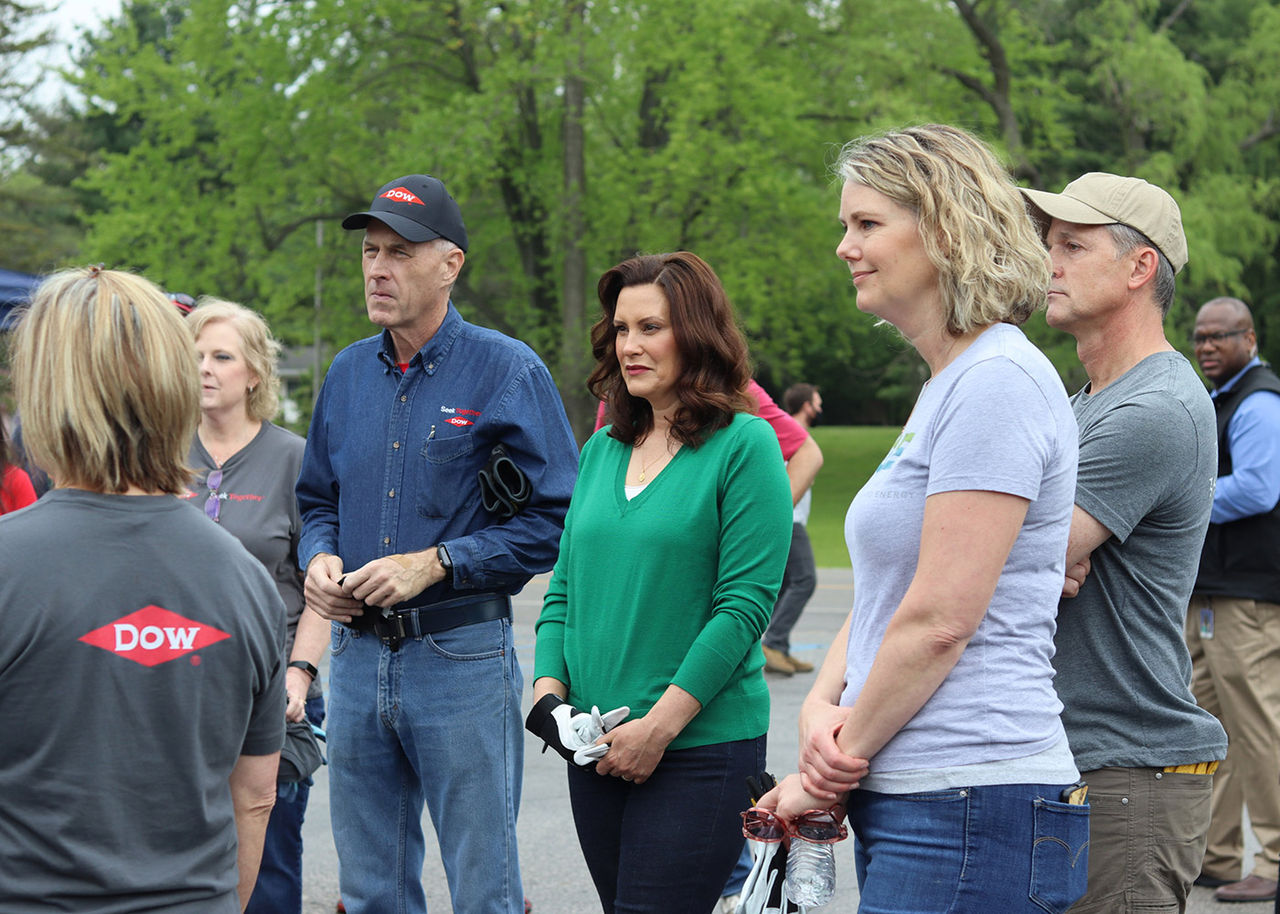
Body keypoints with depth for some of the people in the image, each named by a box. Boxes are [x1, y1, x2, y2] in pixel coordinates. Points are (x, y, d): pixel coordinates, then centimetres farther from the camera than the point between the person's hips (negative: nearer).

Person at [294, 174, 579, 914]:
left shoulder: (509, 372, -7)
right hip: (357, 653, 6)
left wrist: (434, 564, -16)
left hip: (462, 658, -5)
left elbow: (557, 519, -11)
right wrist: (320, 558, 0)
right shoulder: (349, 373, 11)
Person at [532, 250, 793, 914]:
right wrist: (547, 685, 0)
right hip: (595, 747, 6)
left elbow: (745, 604, -12)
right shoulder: (602, 450, 13)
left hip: (702, 743, -6)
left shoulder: (745, 444, -6)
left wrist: (659, 725, -16)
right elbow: (565, 586, 17)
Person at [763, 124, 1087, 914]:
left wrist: (837, 761, -8)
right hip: (909, 804, 10)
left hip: (972, 812, -10)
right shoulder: (946, 386, 18)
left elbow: (940, 618, -18)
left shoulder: (999, 381, -14)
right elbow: (880, 591, 19)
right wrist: (822, 707, 1)